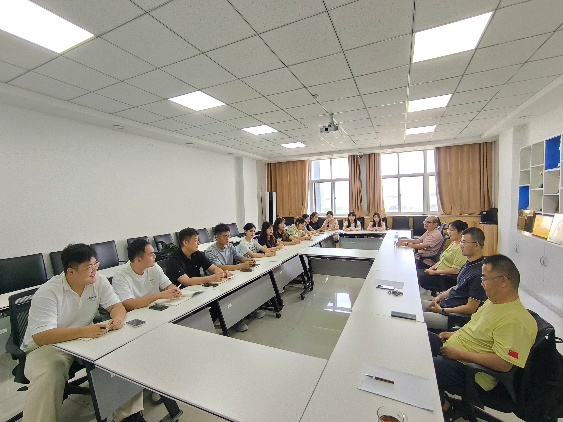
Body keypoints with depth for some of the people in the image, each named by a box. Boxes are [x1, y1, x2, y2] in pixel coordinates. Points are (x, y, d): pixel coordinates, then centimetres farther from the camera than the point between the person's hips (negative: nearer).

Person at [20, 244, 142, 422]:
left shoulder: (99, 281, -8)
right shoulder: (47, 294, -21)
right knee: (50, 375, -36)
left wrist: (118, 318, -28)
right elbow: (41, 337, -27)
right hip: (46, 345, -3)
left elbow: (116, 305, -4)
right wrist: (83, 331, -40)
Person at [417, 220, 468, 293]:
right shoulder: (453, 243, 13)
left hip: (449, 279, -9)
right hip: (439, 272, 9)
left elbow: (456, 270, -21)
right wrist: (430, 269, 5)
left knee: (420, 278, -23)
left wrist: (435, 272, -18)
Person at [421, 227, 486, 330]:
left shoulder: (479, 273, -23)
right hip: (445, 304, 10)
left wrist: (442, 310, -14)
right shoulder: (469, 264, 8)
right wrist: (441, 296, 6)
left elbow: (470, 308, -21)